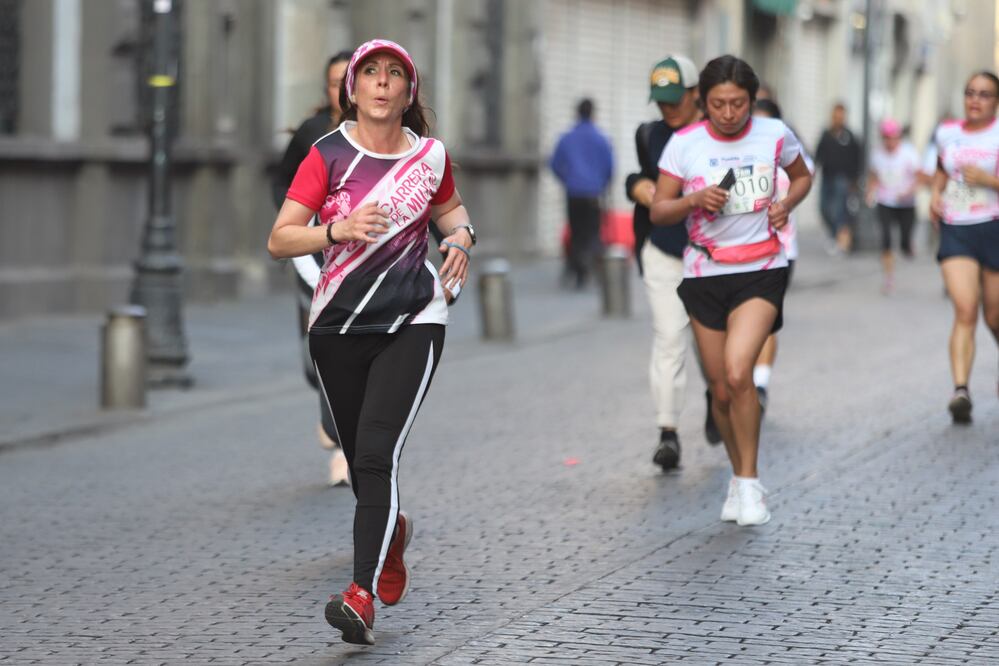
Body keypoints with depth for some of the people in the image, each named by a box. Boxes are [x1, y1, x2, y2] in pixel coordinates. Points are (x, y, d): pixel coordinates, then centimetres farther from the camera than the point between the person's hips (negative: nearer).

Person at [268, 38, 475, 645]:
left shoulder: (430, 155, 2)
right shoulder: (329, 155, -4)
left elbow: (451, 209, 24)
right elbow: (279, 240, -8)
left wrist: (461, 236, 3)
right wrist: (340, 229, -24)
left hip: (411, 325, -1)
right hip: (337, 324, 1)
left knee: (377, 453, -17)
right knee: (359, 458, 13)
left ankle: (362, 596, -23)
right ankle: (392, 530, 46)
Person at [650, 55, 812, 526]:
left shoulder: (774, 135, -2)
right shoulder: (684, 144, -3)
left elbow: (802, 176, 18)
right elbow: (658, 211, 1)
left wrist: (786, 204, -3)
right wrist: (695, 200, -19)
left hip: (762, 271, -2)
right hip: (704, 275, 2)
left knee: (737, 373, -22)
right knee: (721, 391, 6)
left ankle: (749, 481, -7)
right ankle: (738, 476, 29)